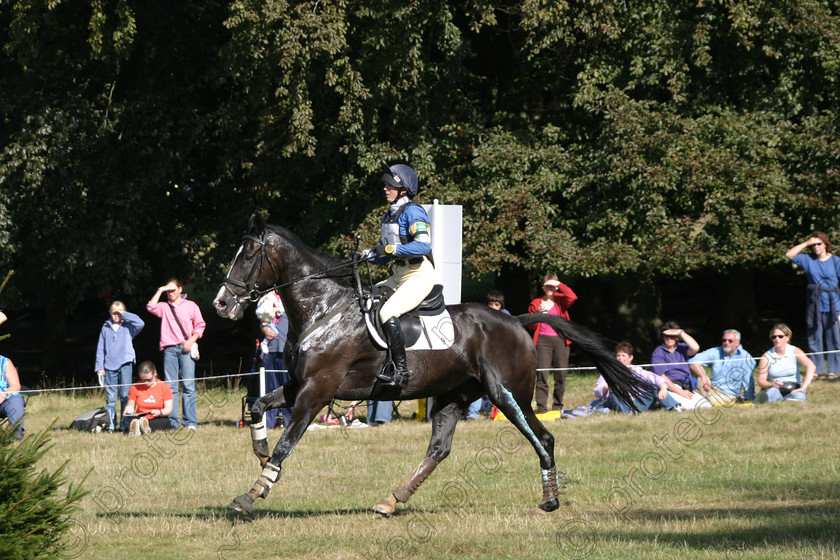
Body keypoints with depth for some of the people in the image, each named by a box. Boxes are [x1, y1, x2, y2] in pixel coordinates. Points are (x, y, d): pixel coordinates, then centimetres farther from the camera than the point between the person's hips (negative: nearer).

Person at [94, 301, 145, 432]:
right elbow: (100, 348, 14)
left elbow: (140, 323, -13)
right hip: (109, 366, 2)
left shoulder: (128, 326, 7)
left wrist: (124, 314, -4)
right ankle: (111, 425, 2)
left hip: (125, 364, -2)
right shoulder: (106, 327, 13)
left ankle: (125, 424, 2)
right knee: (110, 397, -1)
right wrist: (99, 367, 7)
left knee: (125, 395, -4)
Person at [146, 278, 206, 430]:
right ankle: (173, 422, -3)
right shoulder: (164, 307, 15)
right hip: (169, 349, 2)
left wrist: (191, 340, -4)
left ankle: (190, 421, -9)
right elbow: (151, 307, -3)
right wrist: (160, 291, 2)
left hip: (186, 349, -2)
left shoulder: (191, 306, 13)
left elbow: (200, 326, 11)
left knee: (189, 386, -8)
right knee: (170, 386, -3)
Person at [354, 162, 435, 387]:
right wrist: (366, 255, 2)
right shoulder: (389, 216, 15)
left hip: (420, 276, -10)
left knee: (387, 312, -27)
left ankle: (401, 369, -23)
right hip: (399, 276, 10)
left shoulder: (412, 212, -12)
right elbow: (384, 255, 21)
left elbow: (423, 245, -26)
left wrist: (390, 249, -25)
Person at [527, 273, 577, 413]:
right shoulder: (536, 303, 10)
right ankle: (541, 407, -10)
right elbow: (532, 326, 8)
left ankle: (558, 406, 13)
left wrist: (559, 284, -6)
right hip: (543, 340, -1)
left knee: (561, 375, 2)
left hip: (560, 340, 1)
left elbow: (572, 298, -13)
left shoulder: (561, 300, 10)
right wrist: (537, 313, -10)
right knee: (542, 375, -9)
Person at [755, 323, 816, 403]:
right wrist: (772, 384, -24)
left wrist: (803, 388, -27)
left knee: (798, 396, -36)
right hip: (775, 388, -1)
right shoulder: (766, 357, 2)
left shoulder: (794, 352, 0)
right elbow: (761, 381, 0)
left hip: (793, 389, 1)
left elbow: (811, 367, -14)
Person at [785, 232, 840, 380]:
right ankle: (817, 370, 10)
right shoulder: (808, 260, 7)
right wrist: (807, 243, -4)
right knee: (814, 339, 3)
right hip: (814, 305, 2)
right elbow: (789, 255, 0)